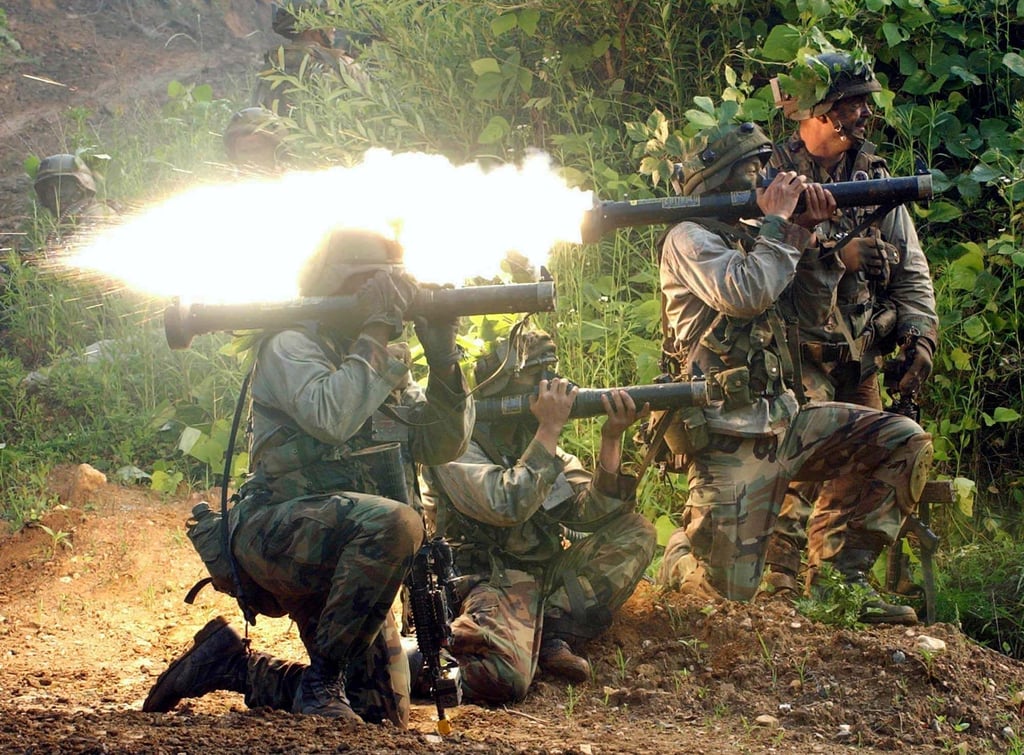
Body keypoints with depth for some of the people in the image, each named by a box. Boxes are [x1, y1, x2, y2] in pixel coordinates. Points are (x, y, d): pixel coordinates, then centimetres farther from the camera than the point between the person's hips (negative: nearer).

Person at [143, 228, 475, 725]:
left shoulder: (383, 365, 16)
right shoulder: (291, 347, -6)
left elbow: (441, 446, 10)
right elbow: (331, 416, -26)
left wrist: (443, 358, -2)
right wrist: (376, 333, -19)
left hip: (345, 562, 8)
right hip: (279, 532, -8)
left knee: (385, 715, 3)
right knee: (394, 523, -37)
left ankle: (228, 663, 20)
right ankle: (322, 679, -23)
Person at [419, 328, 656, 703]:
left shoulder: (532, 438, 14)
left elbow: (589, 514, 3)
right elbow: (508, 506, -28)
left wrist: (611, 439, -10)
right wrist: (550, 428, -22)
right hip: (492, 583, -8)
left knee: (635, 533, -1)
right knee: (501, 678, -37)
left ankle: (556, 633, -10)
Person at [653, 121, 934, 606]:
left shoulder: (748, 238, 19)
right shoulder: (688, 239, -7)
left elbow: (810, 310, 15)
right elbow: (746, 293, -23)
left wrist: (808, 236, 2)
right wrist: (778, 222, -12)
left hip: (783, 417, 8)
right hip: (730, 437, -8)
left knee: (905, 443, -5)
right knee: (729, 589, -11)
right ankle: (679, 557, 24)